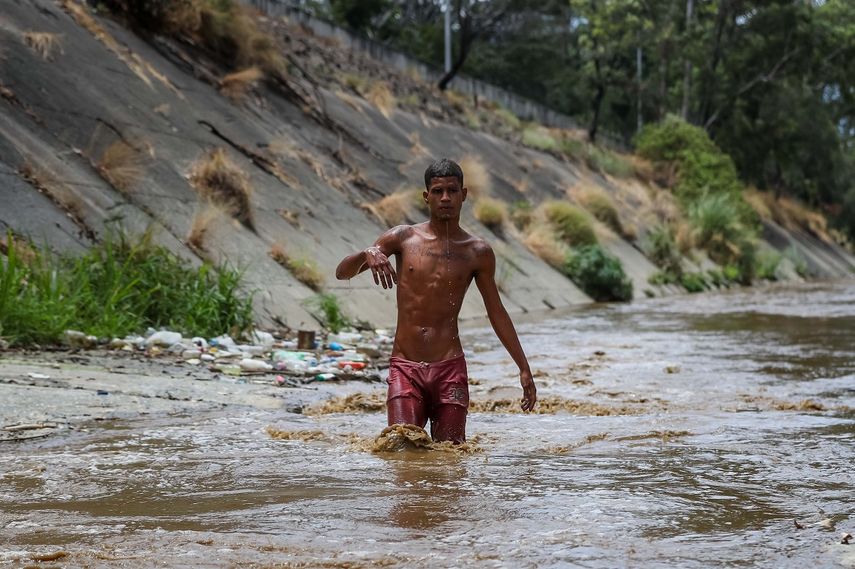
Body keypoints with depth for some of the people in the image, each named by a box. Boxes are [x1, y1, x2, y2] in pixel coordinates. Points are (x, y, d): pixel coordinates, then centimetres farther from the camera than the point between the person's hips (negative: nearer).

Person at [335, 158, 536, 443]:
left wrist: (524, 368, 13)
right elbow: (341, 272, 1)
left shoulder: (478, 253, 6)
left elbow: (496, 313, 14)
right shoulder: (403, 238, 4)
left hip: (450, 369, 1)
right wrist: (367, 254, -21)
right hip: (405, 368, -1)